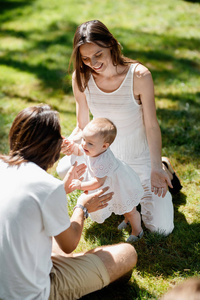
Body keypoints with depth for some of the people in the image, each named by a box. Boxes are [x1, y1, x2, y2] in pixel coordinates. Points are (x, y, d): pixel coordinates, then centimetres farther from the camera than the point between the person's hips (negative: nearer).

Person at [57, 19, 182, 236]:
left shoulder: (139, 76, -25)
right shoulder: (81, 78, -15)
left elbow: (152, 126, -17)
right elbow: (83, 127, -7)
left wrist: (156, 169, -20)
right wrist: (70, 143, -29)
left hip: (139, 158, -4)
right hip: (104, 154, 4)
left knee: (160, 228, -9)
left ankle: (165, 169, 22)